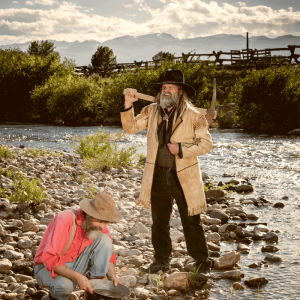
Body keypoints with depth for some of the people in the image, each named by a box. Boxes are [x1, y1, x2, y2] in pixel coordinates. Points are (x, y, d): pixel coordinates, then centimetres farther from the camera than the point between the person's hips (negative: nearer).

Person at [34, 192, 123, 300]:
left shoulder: (98, 225, -10)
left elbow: (107, 253, 3)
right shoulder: (65, 220, -30)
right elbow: (50, 259, -34)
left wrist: (112, 275, -17)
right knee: (65, 285, -40)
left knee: (104, 239, -14)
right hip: (48, 268, -5)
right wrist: (78, 277, -39)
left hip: (73, 266, 5)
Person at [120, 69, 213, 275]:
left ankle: (202, 263, 13)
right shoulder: (152, 112, 5)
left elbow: (206, 144, -4)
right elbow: (130, 127, 4)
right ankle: (162, 261, 26)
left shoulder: (194, 116, -6)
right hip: (158, 175, 4)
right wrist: (128, 105, -11)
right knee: (159, 221, 12)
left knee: (192, 221, 2)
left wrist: (181, 149, -16)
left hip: (184, 177, -4)